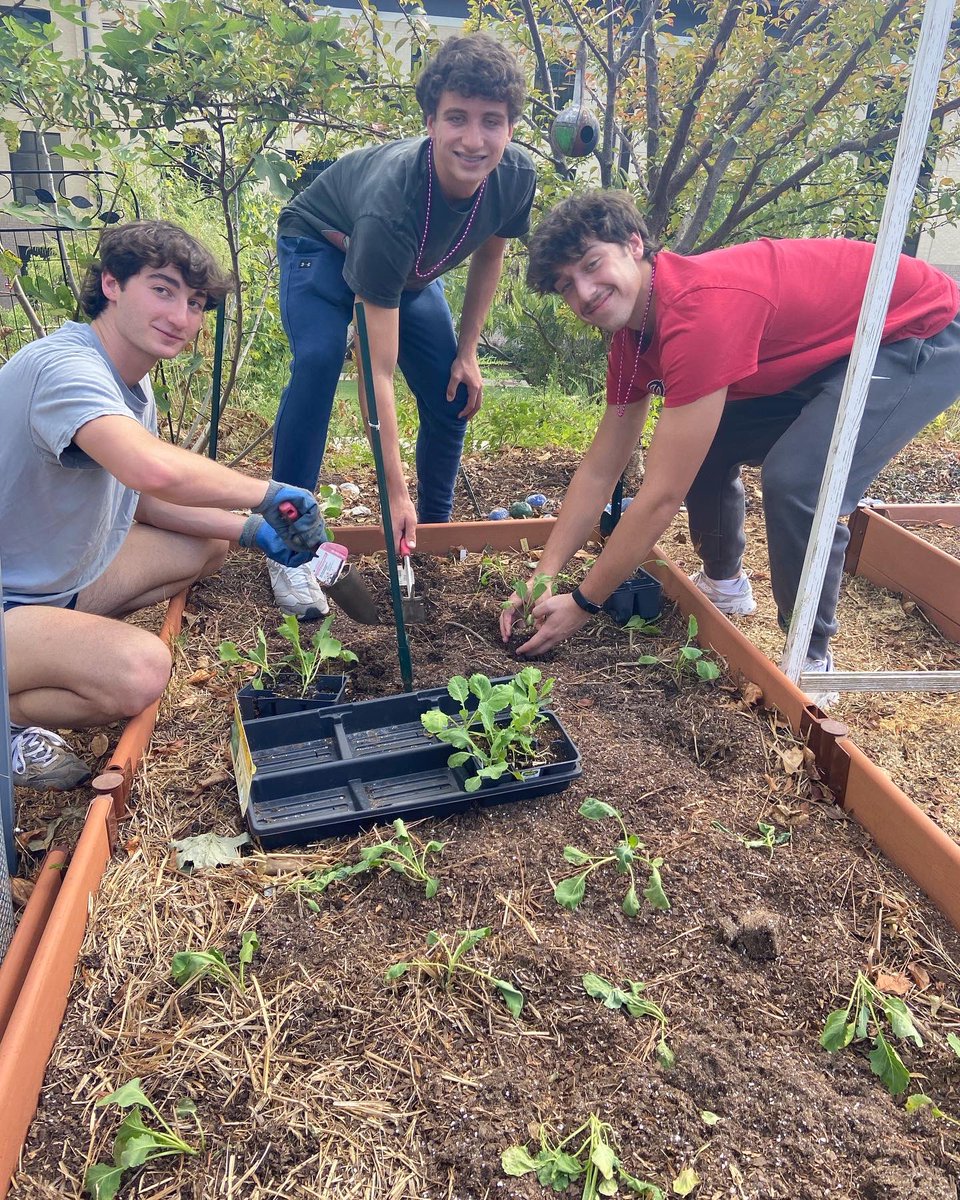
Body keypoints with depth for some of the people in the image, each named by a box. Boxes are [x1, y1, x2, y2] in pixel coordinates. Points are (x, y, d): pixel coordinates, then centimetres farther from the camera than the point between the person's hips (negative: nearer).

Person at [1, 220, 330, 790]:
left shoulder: (134, 389, 6)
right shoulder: (64, 367, -25)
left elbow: (144, 503, 14)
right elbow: (155, 469, -44)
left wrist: (253, 531, 2)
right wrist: (273, 495, -29)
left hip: (64, 577, 10)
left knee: (208, 547, 13)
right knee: (140, 668, -34)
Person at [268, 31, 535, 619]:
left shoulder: (517, 176, -28)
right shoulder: (391, 203, -43)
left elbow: (489, 255, -2)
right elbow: (380, 371, -43)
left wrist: (468, 350, -5)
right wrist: (396, 495, -44)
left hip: (410, 264, 6)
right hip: (323, 242, -5)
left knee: (452, 390, -4)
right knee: (318, 361, -31)